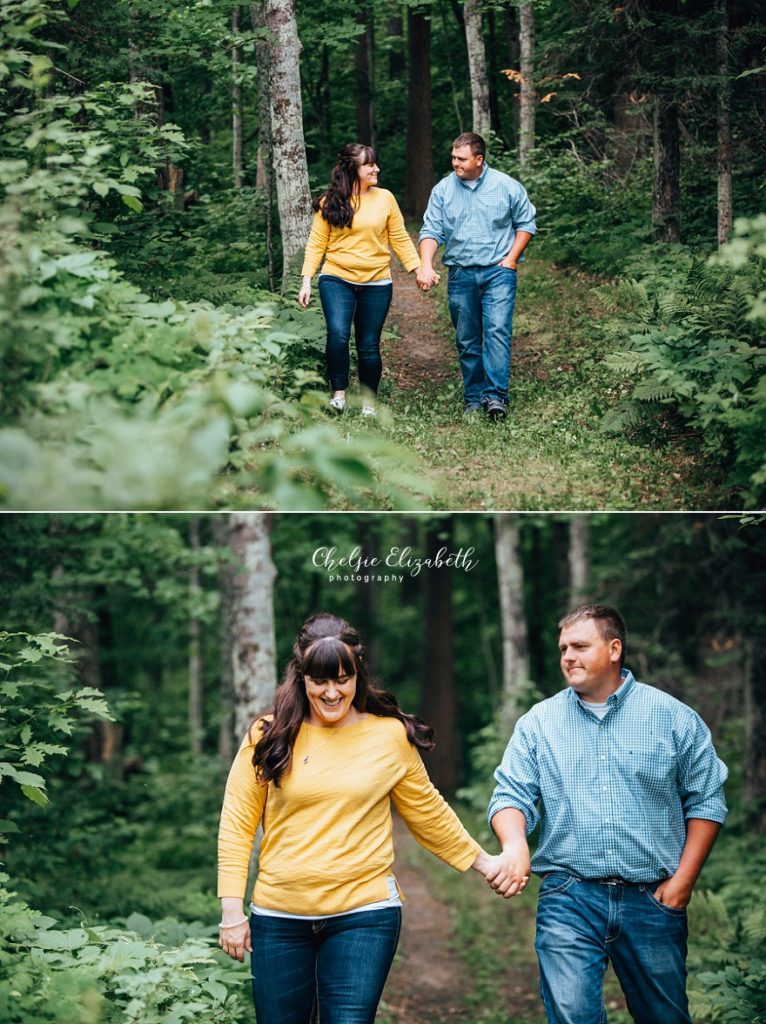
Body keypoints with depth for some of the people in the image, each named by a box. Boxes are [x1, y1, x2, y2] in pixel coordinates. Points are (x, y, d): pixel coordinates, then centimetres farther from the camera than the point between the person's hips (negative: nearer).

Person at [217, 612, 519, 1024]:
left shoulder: (391, 736, 2)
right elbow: (237, 824, 3)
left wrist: (482, 861, 20)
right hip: (279, 917, 1)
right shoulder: (269, 736, 0)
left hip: (364, 916, -1)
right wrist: (232, 910, -1)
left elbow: (427, 812, 15)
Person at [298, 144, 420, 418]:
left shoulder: (384, 198, 4)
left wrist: (419, 268, 0)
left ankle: (368, 404, 16)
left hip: (376, 283, 2)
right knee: (338, 334, -22)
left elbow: (400, 238, 8)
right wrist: (306, 280, -4)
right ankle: (339, 393, -9)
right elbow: (316, 243, 2)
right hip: (337, 280, -1)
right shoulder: (330, 202, 1)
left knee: (369, 346, 4)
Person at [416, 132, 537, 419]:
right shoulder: (443, 190, 4)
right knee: (467, 340, 7)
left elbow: (526, 223, 7)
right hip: (460, 274, 3)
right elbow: (431, 231, 1)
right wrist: (425, 265, -15)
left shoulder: (506, 186, -1)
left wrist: (511, 259, -3)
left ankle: (496, 396, -21)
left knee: (497, 331, -16)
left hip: (498, 272, -3)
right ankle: (474, 398, 15)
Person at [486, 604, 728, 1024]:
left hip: (652, 900, 0)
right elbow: (511, 794, -1)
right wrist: (515, 844, -23)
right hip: (568, 899, 0)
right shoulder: (538, 723, 5)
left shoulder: (673, 717, 2)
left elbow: (706, 800, 4)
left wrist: (683, 879, -3)